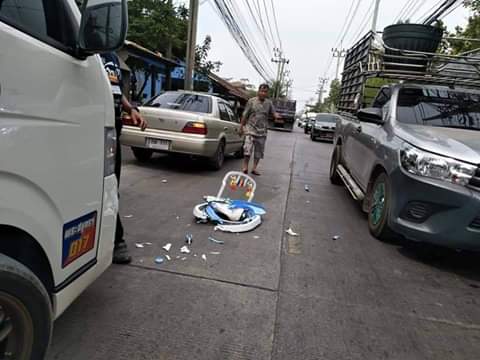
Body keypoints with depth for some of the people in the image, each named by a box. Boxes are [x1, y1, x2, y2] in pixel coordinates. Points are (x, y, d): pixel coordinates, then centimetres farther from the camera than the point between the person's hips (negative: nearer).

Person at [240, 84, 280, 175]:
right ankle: (245, 167, 1)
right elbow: (245, 115, 3)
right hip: (251, 129, -3)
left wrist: (277, 116, -21)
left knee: (259, 150, 8)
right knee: (248, 148, -11)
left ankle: (254, 168, 18)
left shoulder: (269, 103, 8)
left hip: (262, 131, 3)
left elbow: (273, 113, 3)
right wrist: (241, 126, 3)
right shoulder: (252, 101, 0)